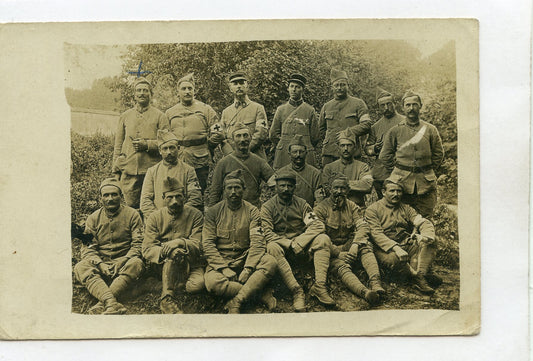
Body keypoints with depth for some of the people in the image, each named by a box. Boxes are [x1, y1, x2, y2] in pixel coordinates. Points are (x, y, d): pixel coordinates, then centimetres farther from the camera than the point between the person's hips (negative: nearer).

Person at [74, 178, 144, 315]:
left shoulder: (132, 214, 5)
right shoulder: (93, 218, 11)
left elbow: (138, 244, -1)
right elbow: (87, 248, 5)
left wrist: (124, 261, -18)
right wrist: (100, 264, -15)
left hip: (123, 263, -2)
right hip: (100, 263, 2)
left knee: (136, 263, -34)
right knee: (80, 267, -28)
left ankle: (103, 304, -44)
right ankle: (112, 303, -48)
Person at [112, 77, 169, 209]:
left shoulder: (159, 116, 5)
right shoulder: (125, 116, 13)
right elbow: (118, 145, 14)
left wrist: (147, 144, -14)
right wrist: (116, 170, 8)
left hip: (152, 169, -2)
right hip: (129, 169, 2)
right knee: (131, 206, 4)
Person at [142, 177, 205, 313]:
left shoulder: (195, 215, 2)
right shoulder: (155, 217, 4)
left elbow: (198, 246, -7)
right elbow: (147, 250, -5)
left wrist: (181, 242, -29)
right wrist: (164, 251, -28)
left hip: (191, 264, 0)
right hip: (163, 265, 0)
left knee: (197, 285, -32)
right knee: (174, 252, -35)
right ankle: (167, 300, -35)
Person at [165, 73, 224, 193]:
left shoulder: (205, 109, 6)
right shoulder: (170, 113, 14)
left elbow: (217, 134, 4)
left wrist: (205, 149, 3)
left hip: (200, 164, -2)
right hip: (176, 163, 2)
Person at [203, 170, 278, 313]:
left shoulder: (251, 211, 3)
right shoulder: (213, 212, 2)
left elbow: (257, 242, -6)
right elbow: (208, 244, -4)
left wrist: (248, 268, -20)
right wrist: (224, 268, -17)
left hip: (245, 259, 1)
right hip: (220, 260, -1)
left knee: (270, 262, -28)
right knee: (212, 282, -33)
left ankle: (236, 302, -29)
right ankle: (262, 294, -20)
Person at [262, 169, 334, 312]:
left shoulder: (301, 204, 7)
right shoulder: (268, 207, 1)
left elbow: (318, 225, -5)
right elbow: (267, 233, -10)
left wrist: (298, 244, -20)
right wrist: (289, 245, -21)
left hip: (301, 240, 2)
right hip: (280, 242, -2)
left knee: (323, 239, -24)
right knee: (272, 248, -36)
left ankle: (319, 286, -29)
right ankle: (296, 290, -38)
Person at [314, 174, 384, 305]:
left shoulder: (352, 207, 11)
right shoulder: (321, 209, -2)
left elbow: (363, 226, -4)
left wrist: (355, 245, -24)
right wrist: (338, 253, -20)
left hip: (349, 247, 4)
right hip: (332, 251, -3)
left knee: (365, 245, -28)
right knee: (341, 266, -34)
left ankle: (376, 283, -44)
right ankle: (365, 293, -58)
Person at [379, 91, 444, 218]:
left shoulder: (430, 130, 7)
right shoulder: (395, 131, 5)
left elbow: (438, 154, 13)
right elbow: (385, 155, 9)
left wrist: (427, 170, 6)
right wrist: (397, 171, 5)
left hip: (426, 183, 1)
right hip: (401, 183, -1)